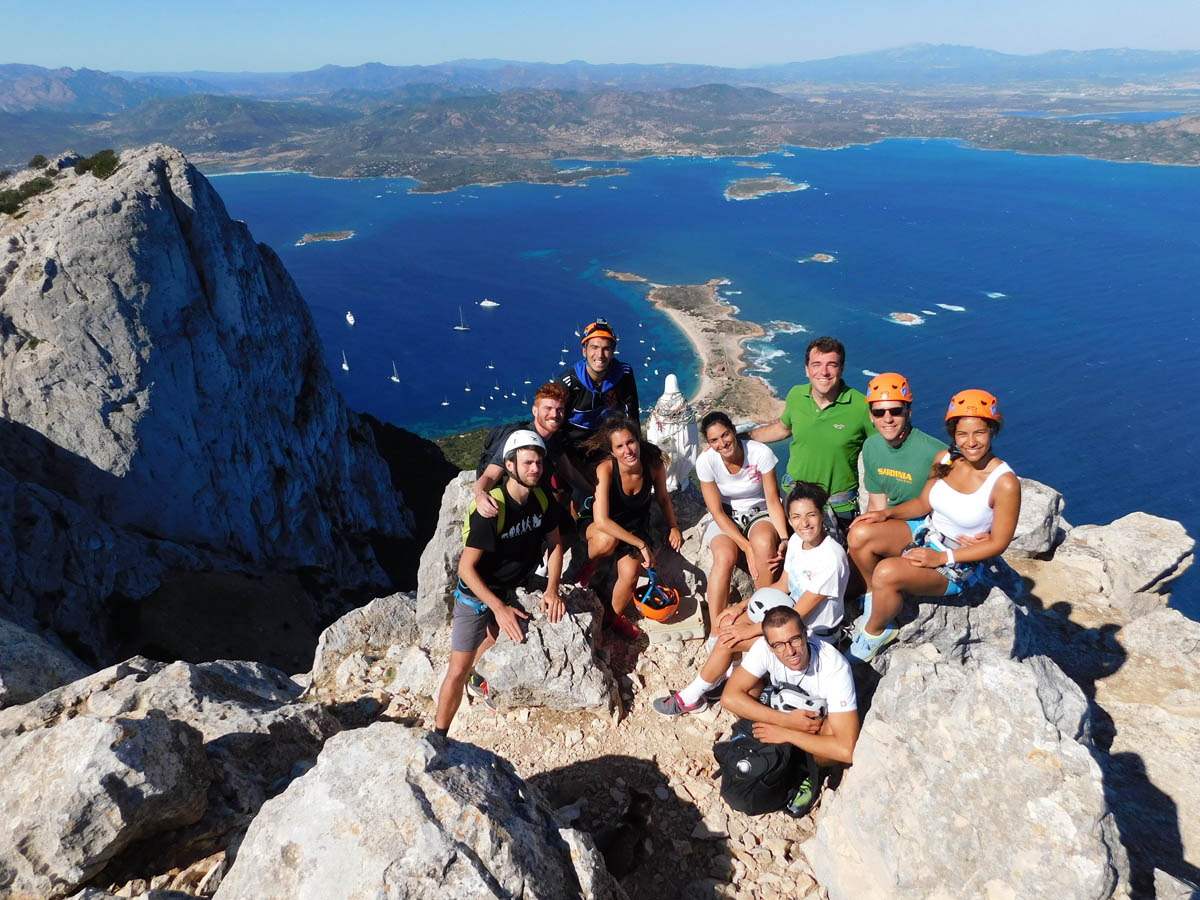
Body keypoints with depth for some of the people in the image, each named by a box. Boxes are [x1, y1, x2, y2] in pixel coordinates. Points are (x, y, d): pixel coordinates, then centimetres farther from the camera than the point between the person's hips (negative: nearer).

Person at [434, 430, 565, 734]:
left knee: (496, 637, 29)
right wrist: (499, 608, -33)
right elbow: (466, 567, -28)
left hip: (508, 590, 6)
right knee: (458, 671, -6)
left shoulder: (541, 499, -12)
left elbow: (556, 543, 1)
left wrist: (552, 589, -11)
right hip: (475, 594, -6)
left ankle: (477, 680, 58)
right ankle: (438, 735, 12)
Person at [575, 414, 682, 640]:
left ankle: (615, 617, 9)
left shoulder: (654, 464, -20)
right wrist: (642, 545, -38)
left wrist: (673, 527, -5)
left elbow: (663, 497, 3)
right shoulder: (606, 469, -32)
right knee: (608, 541, -38)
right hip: (597, 522, -3)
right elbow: (602, 521, -38)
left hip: (635, 522, 3)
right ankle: (591, 561, -1)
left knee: (631, 571, -21)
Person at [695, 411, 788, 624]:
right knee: (725, 557, -33)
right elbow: (717, 512, -14)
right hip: (725, 517, 0)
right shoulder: (705, 462, -17)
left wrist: (784, 539, -25)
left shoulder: (761, 453, -19)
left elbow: (773, 502, -10)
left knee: (764, 542, -36)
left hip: (759, 512, 0)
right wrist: (746, 547, -24)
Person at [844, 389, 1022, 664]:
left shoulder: (1004, 483, -23)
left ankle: (875, 633, 1)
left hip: (959, 564, -6)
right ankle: (875, 595, 8)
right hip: (926, 533, 6)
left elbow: (999, 543, -16)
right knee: (861, 532, -19)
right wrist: (886, 513, -9)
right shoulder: (945, 460, -5)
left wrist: (942, 558, -21)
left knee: (887, 572, -30)